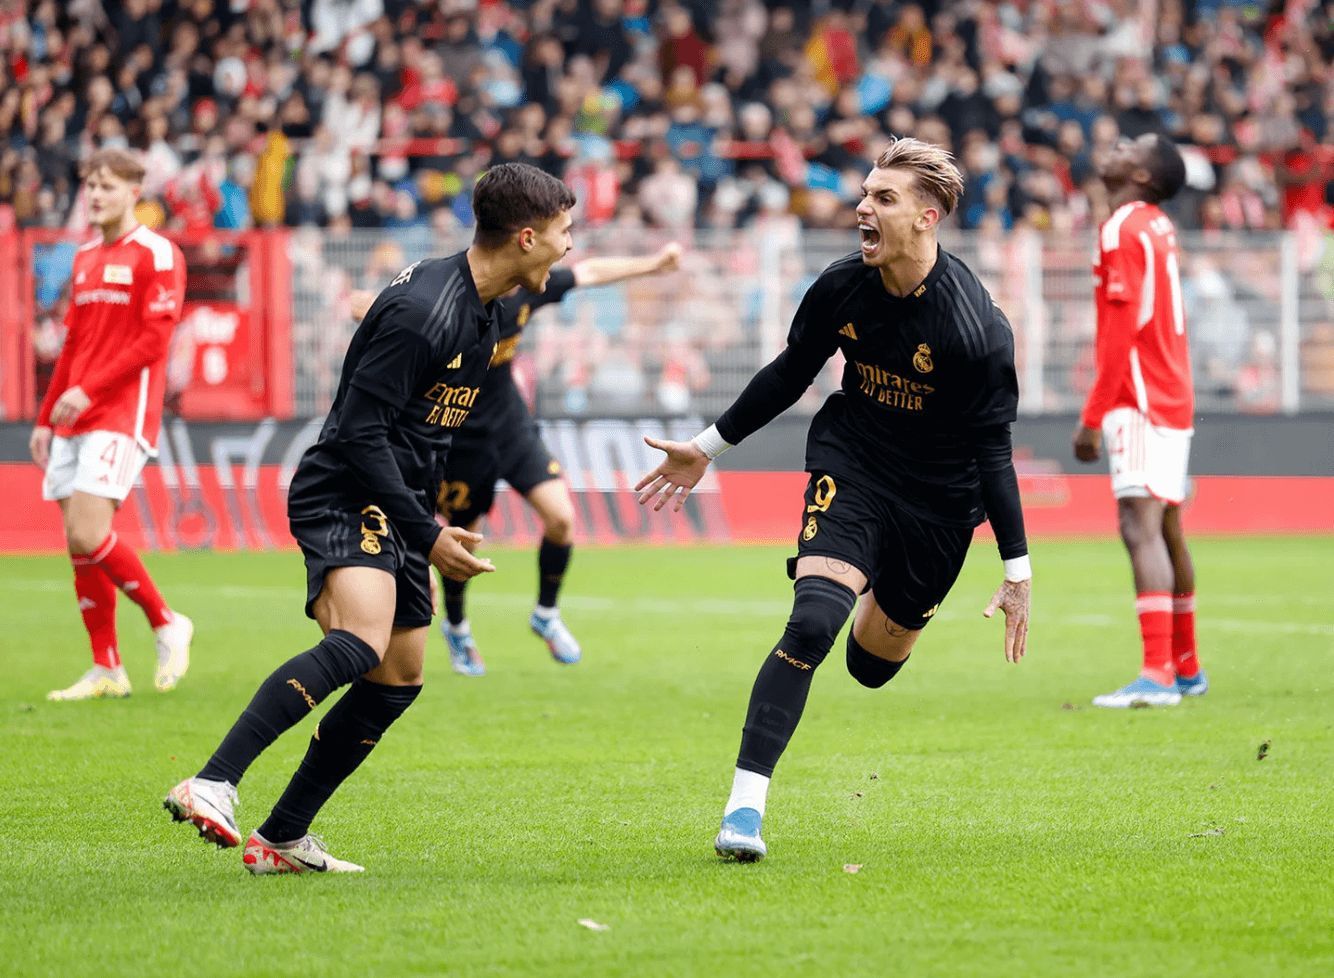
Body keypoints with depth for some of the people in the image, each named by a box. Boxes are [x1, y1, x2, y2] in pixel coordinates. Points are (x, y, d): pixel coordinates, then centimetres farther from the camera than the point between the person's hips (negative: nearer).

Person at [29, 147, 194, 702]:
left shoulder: (156, 255, -6)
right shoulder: (85, 259, 18)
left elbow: (155, 338, -15)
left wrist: (88, 390, -21)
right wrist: (45, 419, 20)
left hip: (122, 416, -8)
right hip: (73, 419, 8)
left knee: (89, 534, -18)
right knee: (79, 543, 3)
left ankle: (166, 624, 1)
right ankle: (106, 671, 8)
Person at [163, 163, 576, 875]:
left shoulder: (480, 309, 12)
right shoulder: (424, 309, -20)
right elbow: (360, 427, -22)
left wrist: (426, 521, 26)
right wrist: (426, 535, -20)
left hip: (396, 509, 10)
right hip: (345, 497, -10)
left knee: (399, 678, 9)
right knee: (361, 644, -31)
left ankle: (280, 839, 15)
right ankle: (211, 785, -39)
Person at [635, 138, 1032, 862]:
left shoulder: (977, 328, -24)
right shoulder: (841, 287, -12)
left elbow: (993, 451, -16)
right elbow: (789, 375, 7)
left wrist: (1017, 573, -16)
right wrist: (708, 447, 12)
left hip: (938, 497, -1)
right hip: (850, 465, 1)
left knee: (872, 666, 12)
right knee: (813, 623, -22)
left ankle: (889, 603, 51)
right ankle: (744, 803, -20)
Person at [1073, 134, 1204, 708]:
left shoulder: (1123, 229, -12)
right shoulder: (1158, 228, 15)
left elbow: (1120, 332, -17)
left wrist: (1092, 417, -15)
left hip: (1140, 403, -10)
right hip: (1172, 401, 10)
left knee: (1141, 528, -17)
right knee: (1166, 531, 18)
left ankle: (1157, 676, -27)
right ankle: (1186, 669, 29)